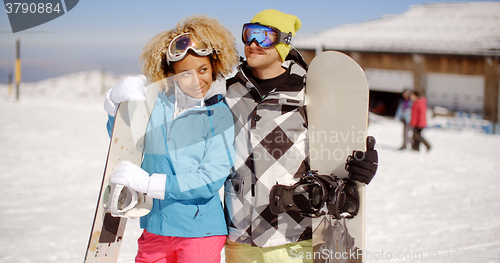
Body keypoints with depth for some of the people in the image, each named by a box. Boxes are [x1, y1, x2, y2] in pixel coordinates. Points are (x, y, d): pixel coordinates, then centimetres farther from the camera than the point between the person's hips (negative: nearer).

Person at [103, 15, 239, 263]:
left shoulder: (219, 115, -9)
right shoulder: (157, 104, 3)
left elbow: (210, 180, -16)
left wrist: (147, 182, -17)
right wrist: (116, 102, 0)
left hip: (199, 230, -4)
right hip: (155, 226, 4)